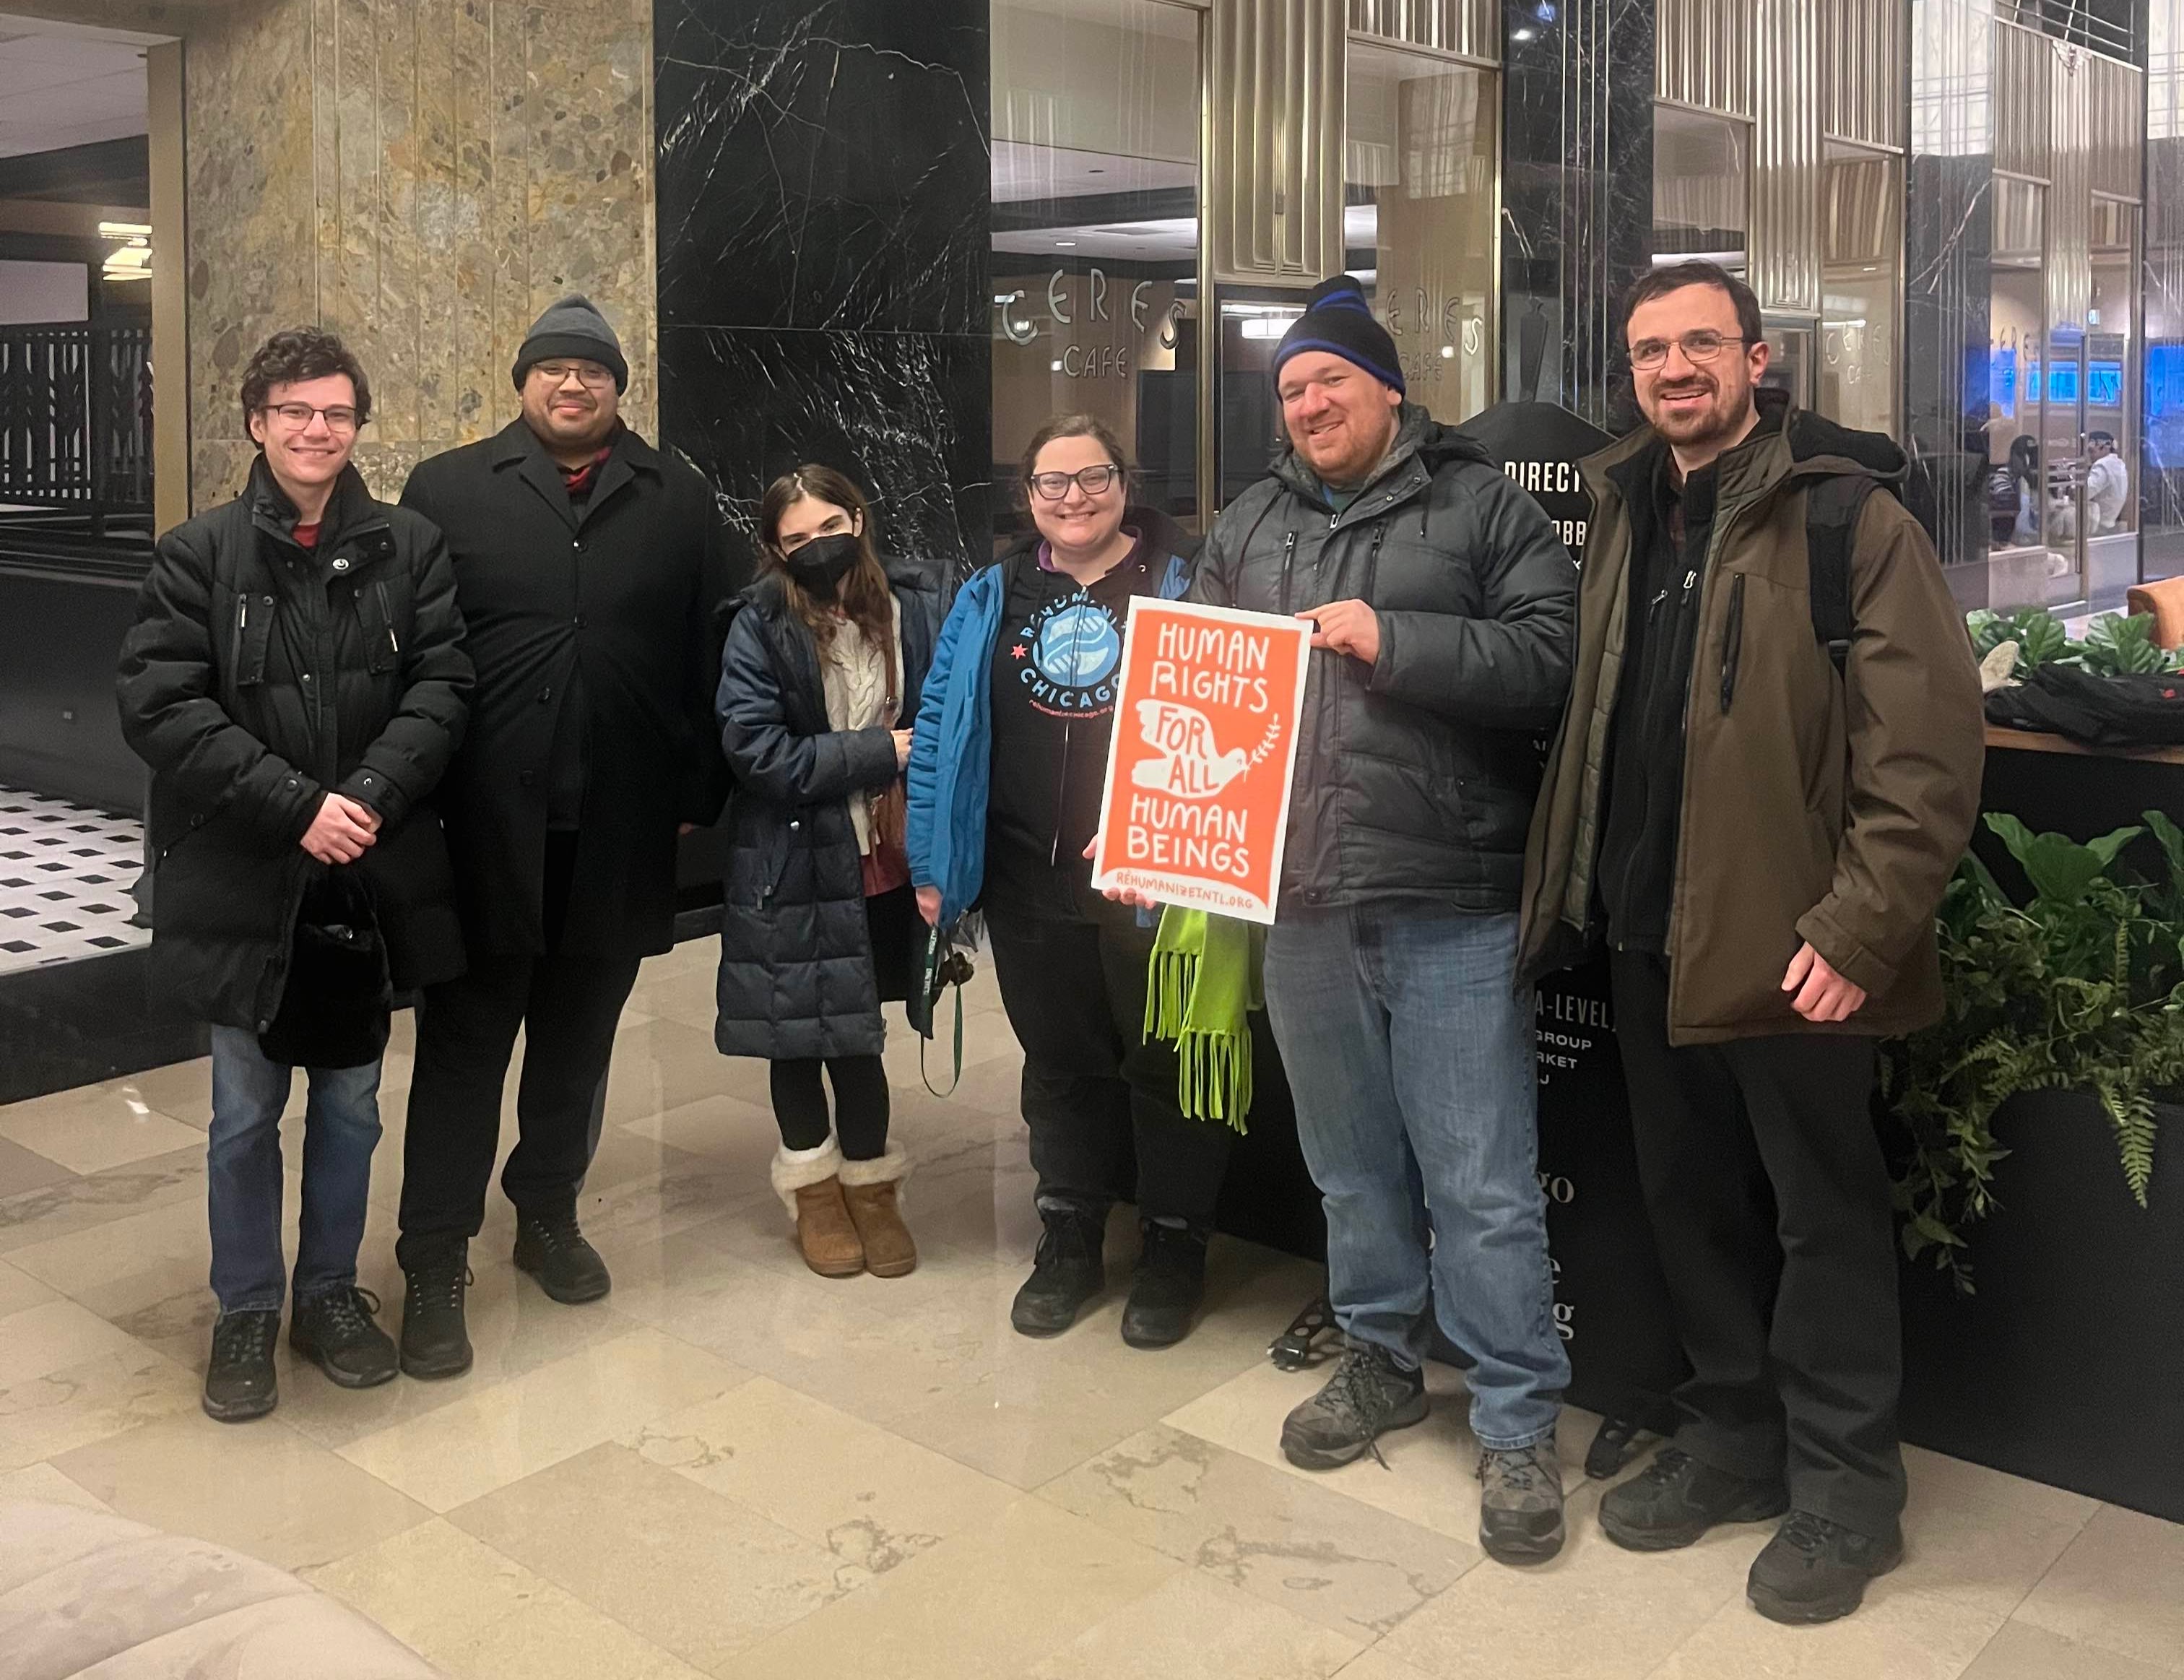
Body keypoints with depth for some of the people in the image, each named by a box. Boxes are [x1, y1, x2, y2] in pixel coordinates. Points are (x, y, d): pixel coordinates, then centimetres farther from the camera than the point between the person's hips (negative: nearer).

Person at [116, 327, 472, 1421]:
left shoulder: (409, 550, 2)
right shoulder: (198, 555, -3)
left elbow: (440, 687, -3)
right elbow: (158, 706, -10)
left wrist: (371, 795, -18)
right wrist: (295, 804, -19)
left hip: (369, 875, 2)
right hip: (242, 883, -1)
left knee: (349, 1103, 15)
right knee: (246, 1113, 10)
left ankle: (330, 1292, 33)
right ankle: (245, 1313, 27)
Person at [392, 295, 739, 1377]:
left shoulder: (678, 500, 8)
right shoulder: (448, 490, 4)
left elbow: (710, 656, 7)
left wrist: (699, 791, 2)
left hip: (619, 830, 2)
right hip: (483, 825, -2)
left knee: (578, 1038, 15)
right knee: (464, 1043, 4)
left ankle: (549, 1214, 32)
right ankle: (434, 1264, 12)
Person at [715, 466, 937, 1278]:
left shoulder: (913, 608, -4)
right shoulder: (760, 626, -11)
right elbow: (755, 750, -17)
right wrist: (880, 753, -18)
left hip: (885, 862, 2)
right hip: (795, 868, -2)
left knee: (858, 1025, 14)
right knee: (800, 1026, 13)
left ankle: (869, 1181, 33)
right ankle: (813, 1186, 33)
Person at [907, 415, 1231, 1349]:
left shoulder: (1181, 583, -1)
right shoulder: (993, 599, 8)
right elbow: (943, 728, 8)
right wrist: (933, 860, 3)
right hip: (1031, 886, 3)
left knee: (1166, 1064, 7)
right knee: (1060, 1063, 14)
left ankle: (1175, 1253, 22)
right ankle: (1068, 1243, 28)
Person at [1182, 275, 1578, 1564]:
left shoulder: (1479, 503, 0)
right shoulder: (1251, 525, 14)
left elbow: (1551, 656, -10)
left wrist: (1392, 640, -17)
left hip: (1448, 906, -5)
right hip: (1301, 903, 5)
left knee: (1480, 1182, 0)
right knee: (1352, 1165, 18)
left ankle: (1519, 1424, 14)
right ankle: (1383, 1361, 36)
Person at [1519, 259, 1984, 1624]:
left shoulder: (1849, 515, -10)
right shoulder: (1629, 512, 12)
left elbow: (1929, 742, -15)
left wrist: (1862, 931, -20)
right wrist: (1577, 888, 11)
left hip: (1787, 941, -6)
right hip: (1651, 932, 7)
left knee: (1824, 1215, 7)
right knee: (1694, 1202, 17)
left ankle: (1845, 1488, 23)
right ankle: (1732, 1439, 34)